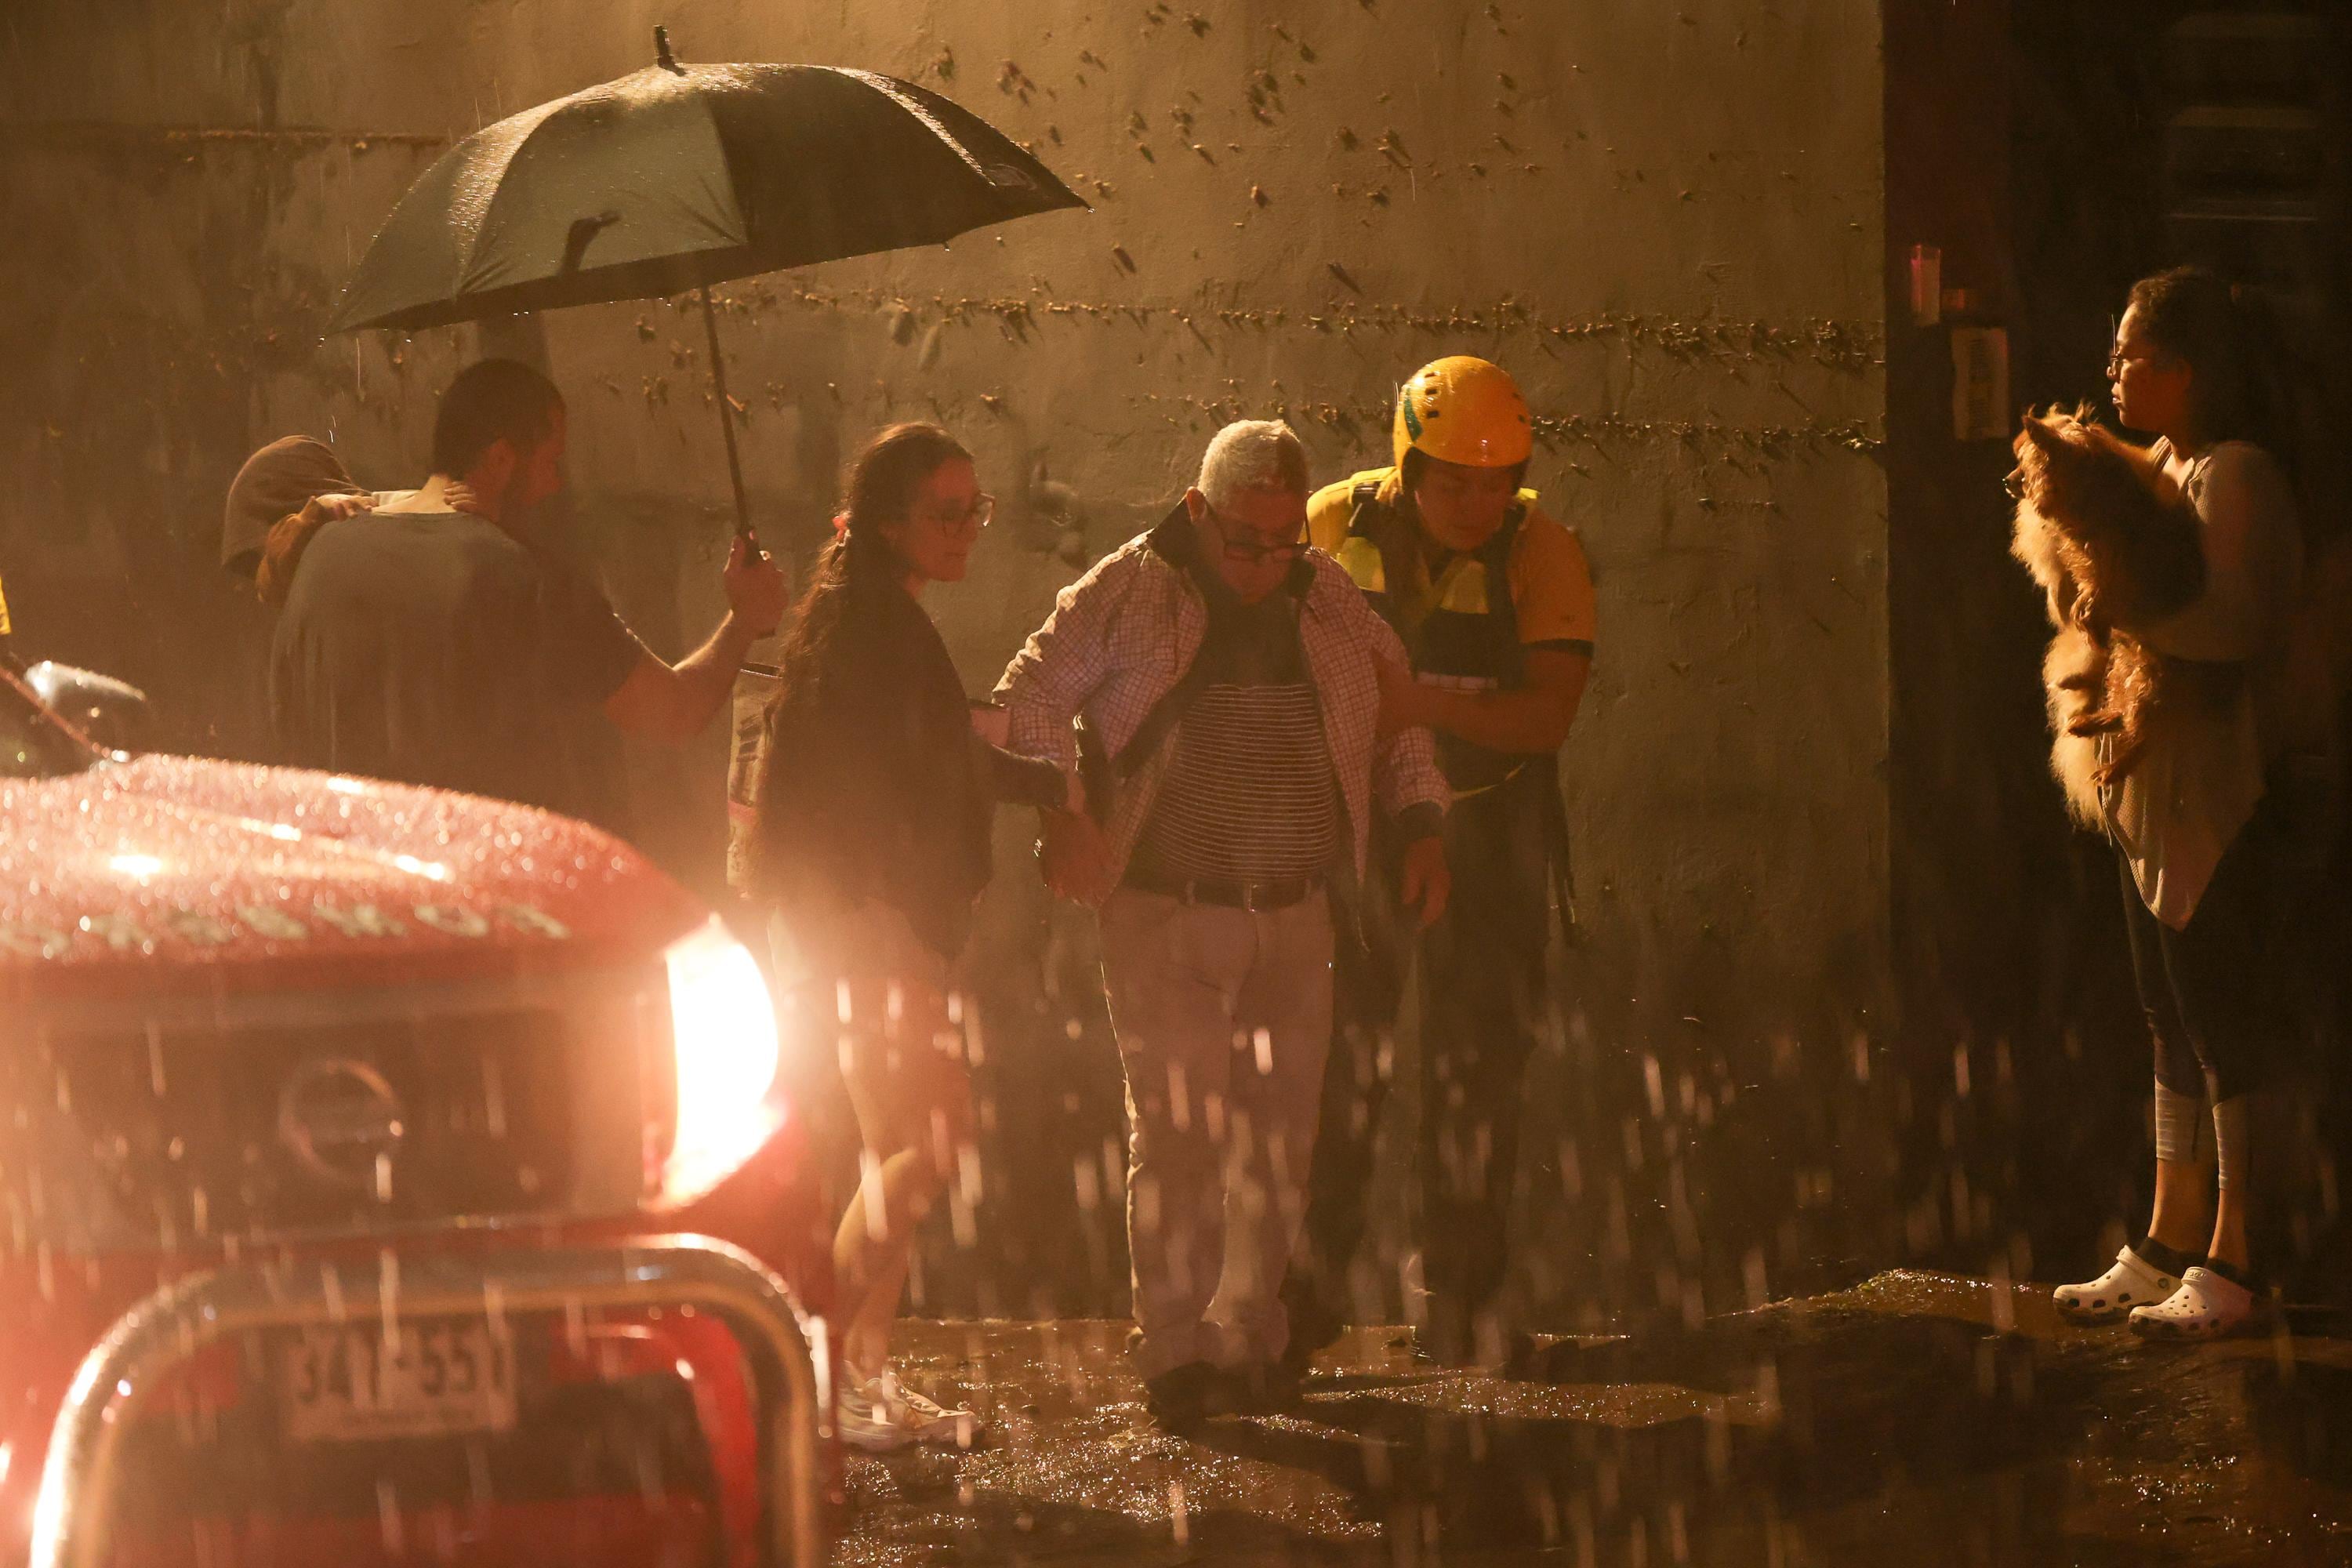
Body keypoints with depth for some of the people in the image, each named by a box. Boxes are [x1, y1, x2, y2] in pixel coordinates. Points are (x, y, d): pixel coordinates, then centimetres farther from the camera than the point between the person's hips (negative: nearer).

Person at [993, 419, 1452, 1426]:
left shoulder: (1330, 604, 8)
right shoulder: (1131, 592, -3)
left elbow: (1399, 714, 22)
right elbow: (1031, 698, -4)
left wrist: (1420, 822, 10)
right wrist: (1061, 813, -18)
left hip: (1295, 917, 4)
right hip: (1163, 915, -4)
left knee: (1281, 1135, 5)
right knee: (1175, 1133, -7)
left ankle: (1246, 1339, 18)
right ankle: (1172, 1351, -1)